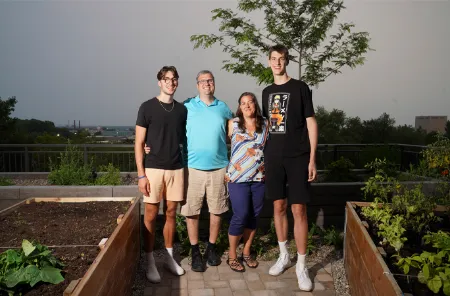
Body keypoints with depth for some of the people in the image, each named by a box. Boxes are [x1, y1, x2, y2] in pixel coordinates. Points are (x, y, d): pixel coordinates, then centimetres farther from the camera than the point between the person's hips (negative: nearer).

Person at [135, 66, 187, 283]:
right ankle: (150, 262, 15)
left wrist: (185, 166, 8)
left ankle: (169, 257, 26)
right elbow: (139, 143, -5)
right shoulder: (147, 107, -4)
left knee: (171, 214, 12)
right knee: (151, 216, 3)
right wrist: (141, 174, -10)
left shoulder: (182, 109, 8)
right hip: (153, 169, -3)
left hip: (176, 169, 4)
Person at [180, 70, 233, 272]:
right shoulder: (187, 106, 2)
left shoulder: (223, 108, 8)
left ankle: (211, 247, 27)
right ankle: (195, 251, 19)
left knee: (216, 210, 9)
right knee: (191, 211, 3)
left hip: (219, 167, 2)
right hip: (193, 167, -2)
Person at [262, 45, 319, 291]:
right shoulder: (267, 92, 13)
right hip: (273, 158, 4)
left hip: (298, 158, -4)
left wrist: (312, 159, -9)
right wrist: (263, 156, 13)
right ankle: (283, 256, 26)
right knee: (279, 207, 10)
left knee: (298, 210, -3)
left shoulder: (300, 87, -1)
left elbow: (311, 123, -3)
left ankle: (301, 266, 8)